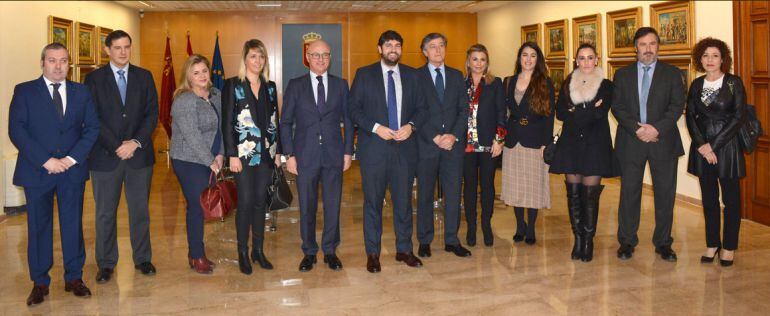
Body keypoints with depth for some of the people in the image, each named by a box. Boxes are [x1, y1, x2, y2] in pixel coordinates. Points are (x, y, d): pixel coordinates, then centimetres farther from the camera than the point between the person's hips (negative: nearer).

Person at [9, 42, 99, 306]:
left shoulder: (81, 92, 8)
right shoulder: (24, 91, 2)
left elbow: (92, 128, 3)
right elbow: (16, 130, -6)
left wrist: (71, 158, -9)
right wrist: (45, 160, -15)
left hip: (73, 170, 2)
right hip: (36, 171, -1)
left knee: (73, 224, 8)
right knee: (38, 227, 6)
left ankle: (74, 278, 19)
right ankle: (40, 282, 17)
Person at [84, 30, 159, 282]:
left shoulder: (144, 77, 7)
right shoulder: (94, 79, 1)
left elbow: (152, 114, 2)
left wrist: (135, 143, -11)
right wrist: (117, 147, -13)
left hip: (139, 154, 2)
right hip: (105, 156, -1)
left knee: (140, 211, 9)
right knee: (105, 213, 6)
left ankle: (142, 259, 21)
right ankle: (106, 264, 17)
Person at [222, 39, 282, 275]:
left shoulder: (270, 87, 11)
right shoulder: (232, 85, -2)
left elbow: (275, 121, 13)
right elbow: (227, 122, -6)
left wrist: (277, 151, 8)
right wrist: (232, 155, -11)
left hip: (266, 153, 4)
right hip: (244, 153, -4)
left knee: (260, 202, 9)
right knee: (245, 203, -2)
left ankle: (258, 250, 18)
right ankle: (243, 253, 10)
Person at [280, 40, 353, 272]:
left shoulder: (341, 85, 8)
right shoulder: (295, 86, 4)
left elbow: (348, 120, 9)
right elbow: (285, 122, 4)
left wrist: (348, 151, 2)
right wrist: (289, 154, -3)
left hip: (334, 155, 1)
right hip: (305, 155, -1)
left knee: (333, 205, 6)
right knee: (307, 206, 6)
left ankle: (330, 251, 20)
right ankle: (309, 252, 19)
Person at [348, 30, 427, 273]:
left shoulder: (411, 75, 10)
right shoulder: (364, 74, 3)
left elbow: (421, 107, 10)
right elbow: (353, 108, -1)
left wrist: (411, 126, -9)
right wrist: (376, 128, -13)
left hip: (405, 146, 2)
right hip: (374, 147, -2)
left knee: (403, 200, 8)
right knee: (373, 201, 3)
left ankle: (404, 250, 21)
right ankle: (373, 253, 14)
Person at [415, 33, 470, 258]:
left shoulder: (456, 76, 13)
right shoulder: (416, 76, 1)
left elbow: (463, 110, 7)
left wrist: (454, 135, -8)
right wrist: (435, 137, -12)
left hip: (453, 143, 3)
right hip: (426, 144, -3)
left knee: (453, 193, 5)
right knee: (425, 195, 5)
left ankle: (452, 240, 15)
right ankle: (424, 241, 15)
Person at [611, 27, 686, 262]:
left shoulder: (672, 73, 7)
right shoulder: (622, 74, 9)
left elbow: (677, 105, -2)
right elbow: (617, 107, 1)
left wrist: (657, 128, -16)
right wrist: (637, 128, -13)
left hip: (663, 141, 0)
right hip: (631, 142, 0)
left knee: (665, 194, 4)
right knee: (629, 193, 5)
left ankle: (663, 243, 16)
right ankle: (627, 242, 14)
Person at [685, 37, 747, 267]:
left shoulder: (734, 82, -4)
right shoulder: (696, 85, 7)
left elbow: (738, 117, -9)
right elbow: (690, 117, 4)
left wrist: (714, 145, -13)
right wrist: (702, 145, -9)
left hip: (727, 146, -3)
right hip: (702, 147, 3)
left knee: (731, 198, 4)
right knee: (708, 198, 9)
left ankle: (729, 247, 15)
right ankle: (712, 244, 19)